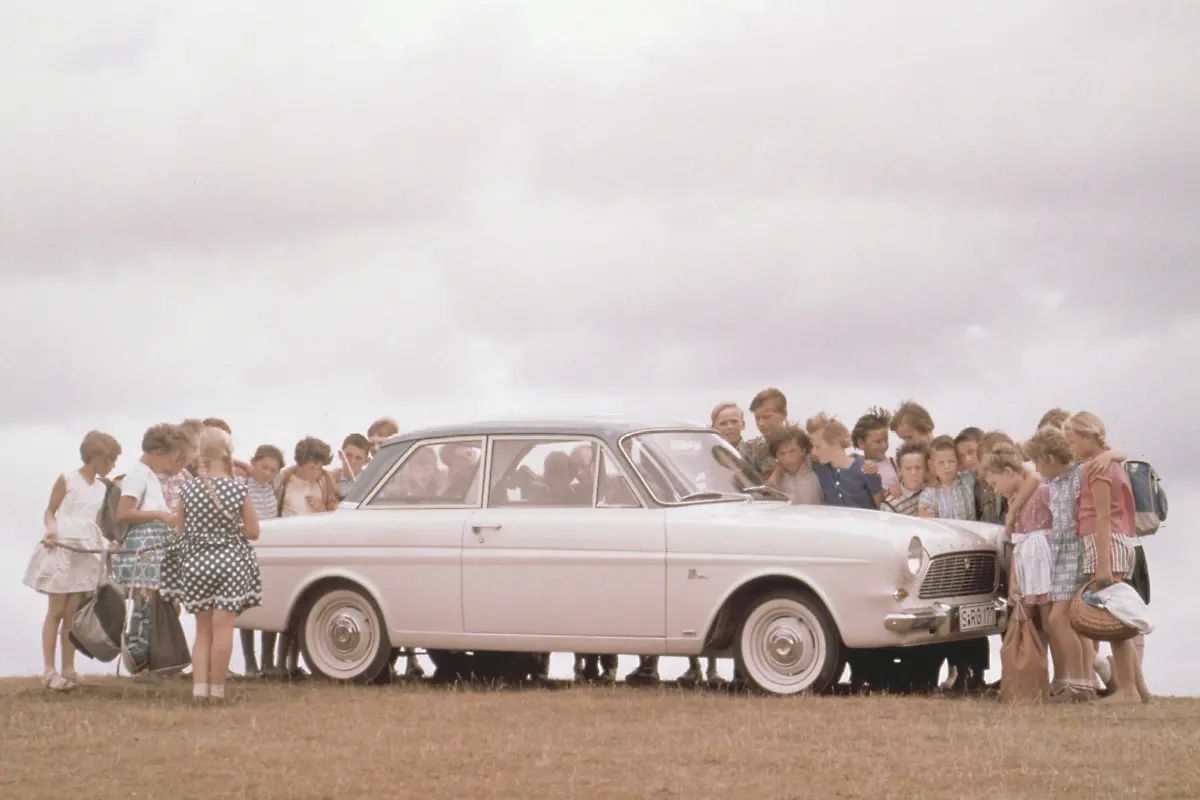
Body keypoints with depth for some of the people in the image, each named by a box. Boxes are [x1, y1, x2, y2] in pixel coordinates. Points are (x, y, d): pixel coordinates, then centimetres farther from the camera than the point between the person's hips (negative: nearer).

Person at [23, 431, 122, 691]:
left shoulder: (102, 488, 14)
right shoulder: (67, 479, -1)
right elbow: (50, 511, 0)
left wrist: (107, 546, 5)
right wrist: (51, 530, -18)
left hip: (87, 552, 5)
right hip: (62, 547, -5)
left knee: (73, 612, 3)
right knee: (56, 610, -4)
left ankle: (68, 669, 6)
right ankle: (49, 669, -2)